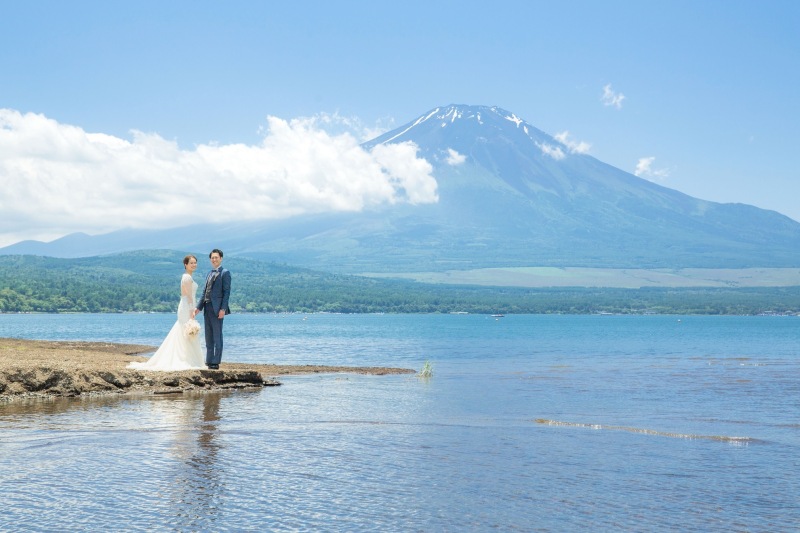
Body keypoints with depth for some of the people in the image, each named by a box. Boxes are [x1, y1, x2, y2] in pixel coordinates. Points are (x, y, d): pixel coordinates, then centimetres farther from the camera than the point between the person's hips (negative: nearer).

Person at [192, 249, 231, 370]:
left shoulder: (225, 273, -3)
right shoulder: (209, 274, 20)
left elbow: (227, 292, -9)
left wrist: (223, 309, -17)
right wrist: (198, 307, 12)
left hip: (217, 309, -8)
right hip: (207, 308, 8)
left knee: (217, 336, -5)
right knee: (208, 337, 10)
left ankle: (215, 363, -3)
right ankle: (209, 361, 15)